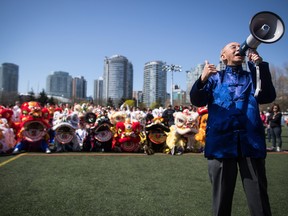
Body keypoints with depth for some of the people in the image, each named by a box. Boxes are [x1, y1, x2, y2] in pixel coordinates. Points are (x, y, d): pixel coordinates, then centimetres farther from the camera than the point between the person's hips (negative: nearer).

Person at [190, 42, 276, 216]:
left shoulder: (253, 76, 18)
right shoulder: (215, 77, 13)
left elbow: (268, 97, 1)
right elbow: (197, 101, -2)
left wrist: (262, 66, -9)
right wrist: (202, 80, -21)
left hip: (251, 141, 1)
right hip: (222, 141, -1)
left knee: (259, 198, 3)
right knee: (222, 199, 7)